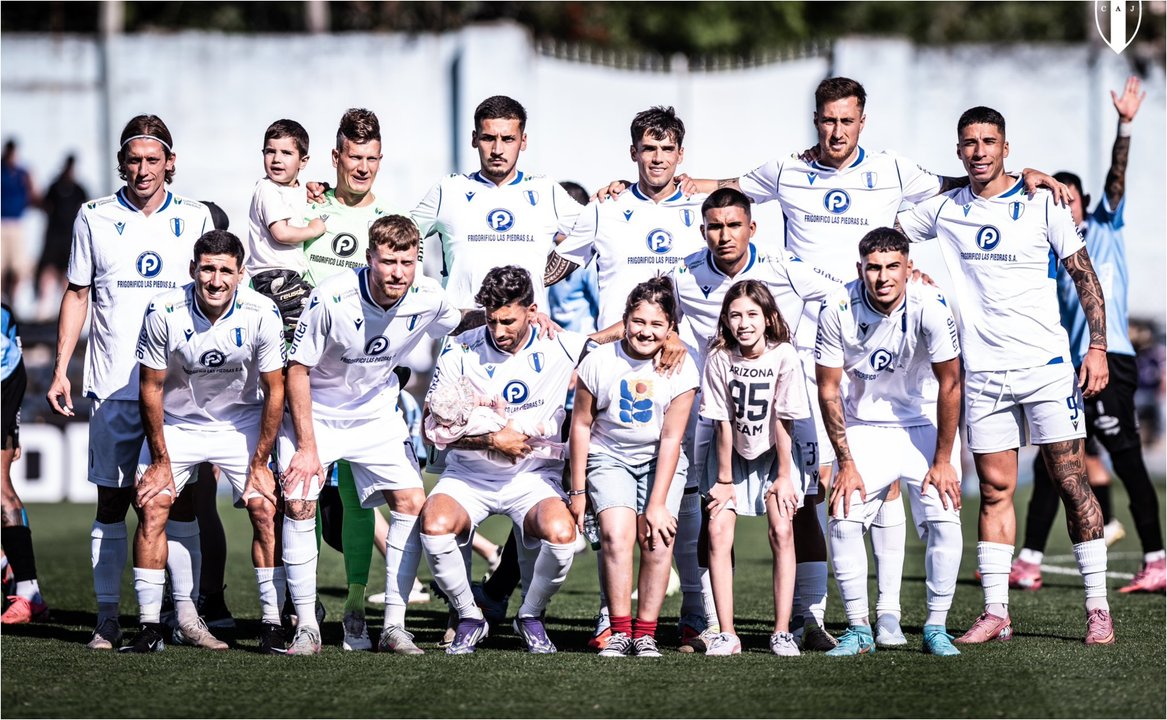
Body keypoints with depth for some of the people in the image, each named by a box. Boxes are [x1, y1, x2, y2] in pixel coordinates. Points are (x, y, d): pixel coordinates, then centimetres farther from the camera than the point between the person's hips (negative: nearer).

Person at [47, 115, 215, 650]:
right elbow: (77, 295, 10)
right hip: (113, 385, 0)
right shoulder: (94, 218, 5)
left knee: (179, 501, -1)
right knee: (111, 501, 1)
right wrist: (61, 369, 2)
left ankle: (187, 614, 2)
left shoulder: (194, 219, 6)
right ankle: (108, 619, 3)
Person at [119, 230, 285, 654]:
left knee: (264, 510, -13)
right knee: (152, 507, -13)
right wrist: (160, 461, -9)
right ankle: (150, 629, -5)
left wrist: (259, 464, -11)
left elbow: (274, 391, -11)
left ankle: (272, 627, -6)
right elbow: (151, 388, -10)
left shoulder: (261, 313, -21)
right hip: (177, 423, 0)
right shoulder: (164, 312, -23)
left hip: (241, 423, 0)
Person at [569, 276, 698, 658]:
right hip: (609, 458, 0)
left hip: (659, 462, 1)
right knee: (617, 534, -22)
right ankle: (620, 632, -16)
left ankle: (645, 633, -11)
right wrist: (578, 490, 0)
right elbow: (581, 425, -2)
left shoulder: (681, 369, -11)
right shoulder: (600, 362, -11)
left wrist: (657, 503, -15)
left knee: (657, 538, -18)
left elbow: (671, 438, -12)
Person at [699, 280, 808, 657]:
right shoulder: (720, 357, -18)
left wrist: (783, 476, -13)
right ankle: (726, 633, -11)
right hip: (734, 455, 1)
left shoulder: (784, 356, -20)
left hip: (773, 454, -1)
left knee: (781, 531, -15)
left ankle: (782, 632, -12)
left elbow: (782, 422, -16)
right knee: (718, 532, -13)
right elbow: (724, 423, -14)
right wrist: (724, 480, -11)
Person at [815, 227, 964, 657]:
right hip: (864, 428, 1)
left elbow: (949, 385, -15)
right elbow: (828, 389, -8)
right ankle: (859, 628, 0)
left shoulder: (929, 306, -22)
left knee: (944, 520, -18)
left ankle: (936, 627, -3)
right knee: (842, 521, -14)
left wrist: (942, 460, -14)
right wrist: (846, 463, -10)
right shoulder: (839, 310, -17)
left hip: (923, 426, -1)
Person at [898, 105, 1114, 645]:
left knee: (1071, 483, -4)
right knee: (995, 490, 3)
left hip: (1046, 366, -3)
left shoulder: (1041, 205, 1)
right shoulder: (943, 211, 8)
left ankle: (1098, 608, -1)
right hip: (983, 372, 3)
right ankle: (995, 613, 5)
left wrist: (1098, 347, -6)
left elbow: (1084, 275, 3)